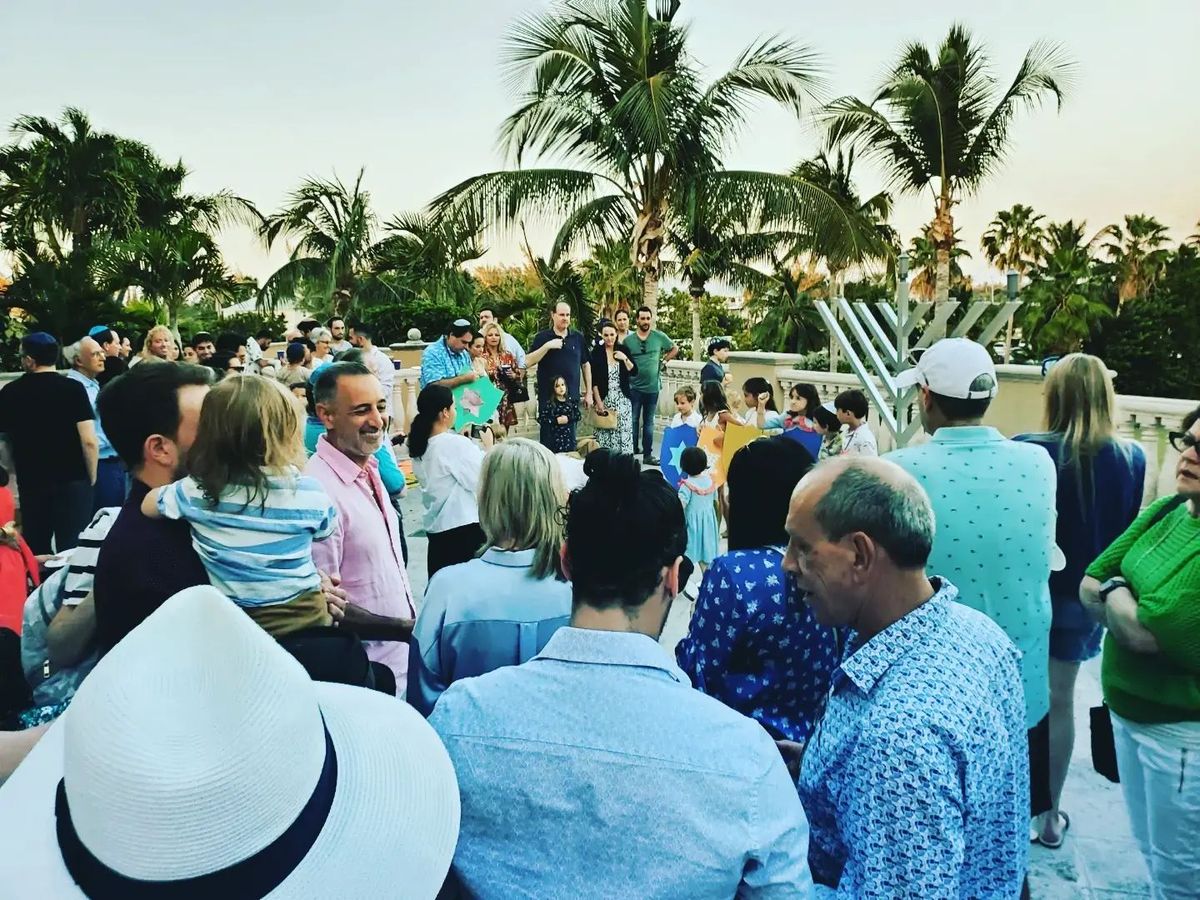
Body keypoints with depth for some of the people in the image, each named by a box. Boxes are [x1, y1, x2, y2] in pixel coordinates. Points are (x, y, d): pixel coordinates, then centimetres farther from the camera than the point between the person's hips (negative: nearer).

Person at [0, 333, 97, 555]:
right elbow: (89, 441, -14)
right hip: (73, 480, -3)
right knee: (71, 548, 0)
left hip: (30, 483, 3)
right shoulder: (73, 388, -9)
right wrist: (91, 479, -1)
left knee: (35, 550, 15)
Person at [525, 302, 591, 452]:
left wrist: (589, 392, 11)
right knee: (548, 440, 3)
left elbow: (586, 364, 14)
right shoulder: (542, 337, 0)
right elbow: (527, 361, -9)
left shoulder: (578, 337, 8)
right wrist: (547, 346, -19)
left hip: (572, 396, 2)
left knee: (570, 440, 8)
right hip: (548, 397, -2)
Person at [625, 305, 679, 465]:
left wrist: (664, 361, 4)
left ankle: (647, 454, 17)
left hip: (652, 387, 1)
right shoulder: (628, 340, -3)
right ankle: (632, 451, 10)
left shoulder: (659, 337, -1)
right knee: (633, 421, 1)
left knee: (649, 422, 11)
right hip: (634, 387, -1)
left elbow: (675, 349, 13)